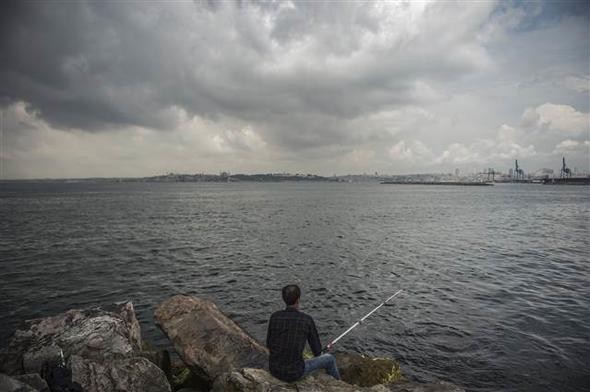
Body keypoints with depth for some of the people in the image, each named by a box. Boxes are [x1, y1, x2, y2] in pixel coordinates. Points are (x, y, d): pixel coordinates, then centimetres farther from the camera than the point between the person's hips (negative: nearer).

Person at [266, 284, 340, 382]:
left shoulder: (274, 316, -5)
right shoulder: (307, 319, -13)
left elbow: (269, 345, 7)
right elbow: (317, 351, -1)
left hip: (274, 369, 4)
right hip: (294, 372, -4)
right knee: (329, 359, 21)